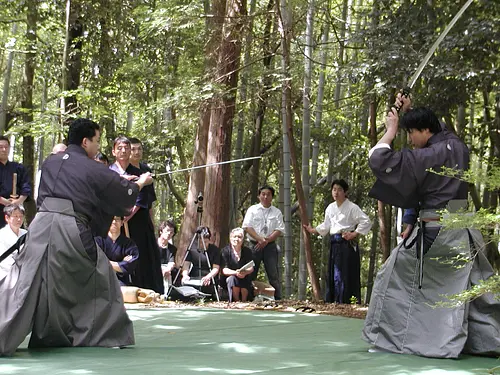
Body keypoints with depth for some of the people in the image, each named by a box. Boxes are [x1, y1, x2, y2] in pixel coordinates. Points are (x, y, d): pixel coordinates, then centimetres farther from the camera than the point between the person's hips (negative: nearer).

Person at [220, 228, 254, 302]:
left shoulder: (247, 251, 0)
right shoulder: (225, 251, -7)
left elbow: (251, 268, -9)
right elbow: (224, 270, -15)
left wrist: (245, 272, -34)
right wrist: (235, 273, -35)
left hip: (245, 280, 2)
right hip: (228, 280, -2)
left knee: (246, 279, -31)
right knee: (232, 278, -34)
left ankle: (244, 301, -21)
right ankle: (236, 301, -23)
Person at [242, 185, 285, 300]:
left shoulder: (277, 212, 9)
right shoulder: (252, 210, 6)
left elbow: (279, 230, 0)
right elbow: (247, 227, -4)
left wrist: (267, 240, -14)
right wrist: (260, 238, -16)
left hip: (270, 246, 1)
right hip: (255, 244, -1)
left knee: (274, 274, -2)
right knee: (250, 274, 0)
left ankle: (277, 298, 2)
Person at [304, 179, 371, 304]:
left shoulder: (352, 207, -6)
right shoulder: (330, 208, 14)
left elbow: (366, 222, -9)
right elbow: (325, 226, 26)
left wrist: (355, 234, -11)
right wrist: (312, 230, 24)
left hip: (347, 244, -7)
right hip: (334, 244, 7)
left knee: (346, 274, -9)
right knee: (333, 273, 7)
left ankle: (347, 301, -7)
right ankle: (333, 300, 13)